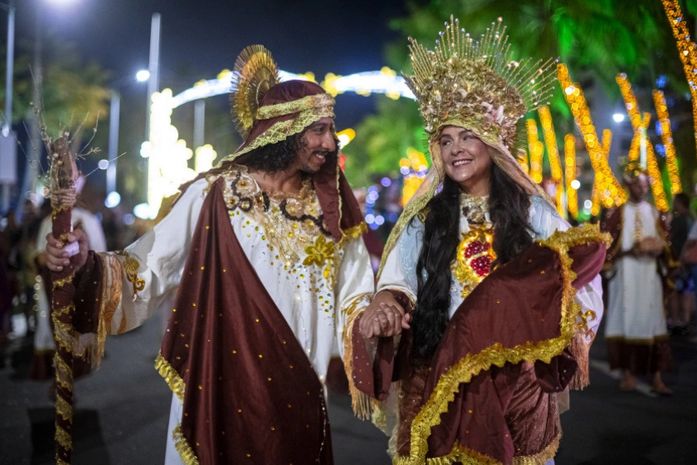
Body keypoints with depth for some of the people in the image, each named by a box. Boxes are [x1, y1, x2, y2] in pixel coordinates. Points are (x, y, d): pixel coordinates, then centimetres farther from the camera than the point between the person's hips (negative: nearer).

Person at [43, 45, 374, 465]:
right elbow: (149, 269, -8)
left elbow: (352, 298, 6)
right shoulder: (213, 195, -7)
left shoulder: (329, 211, 4)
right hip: (221, 391, -3)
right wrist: (88, 263, -22)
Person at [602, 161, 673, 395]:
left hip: (649, 278, 3)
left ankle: (656, 377, -2)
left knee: (652, 322, -3)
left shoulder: (654, 214, 11)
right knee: (626, 321, -3)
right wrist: (630, 250, -16)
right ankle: (627, 373, 4)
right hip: (625, 277, -2)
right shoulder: (616, 214, 1)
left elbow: (665, 244, 15)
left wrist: (658, 248, -7)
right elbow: (606, 246, -3)